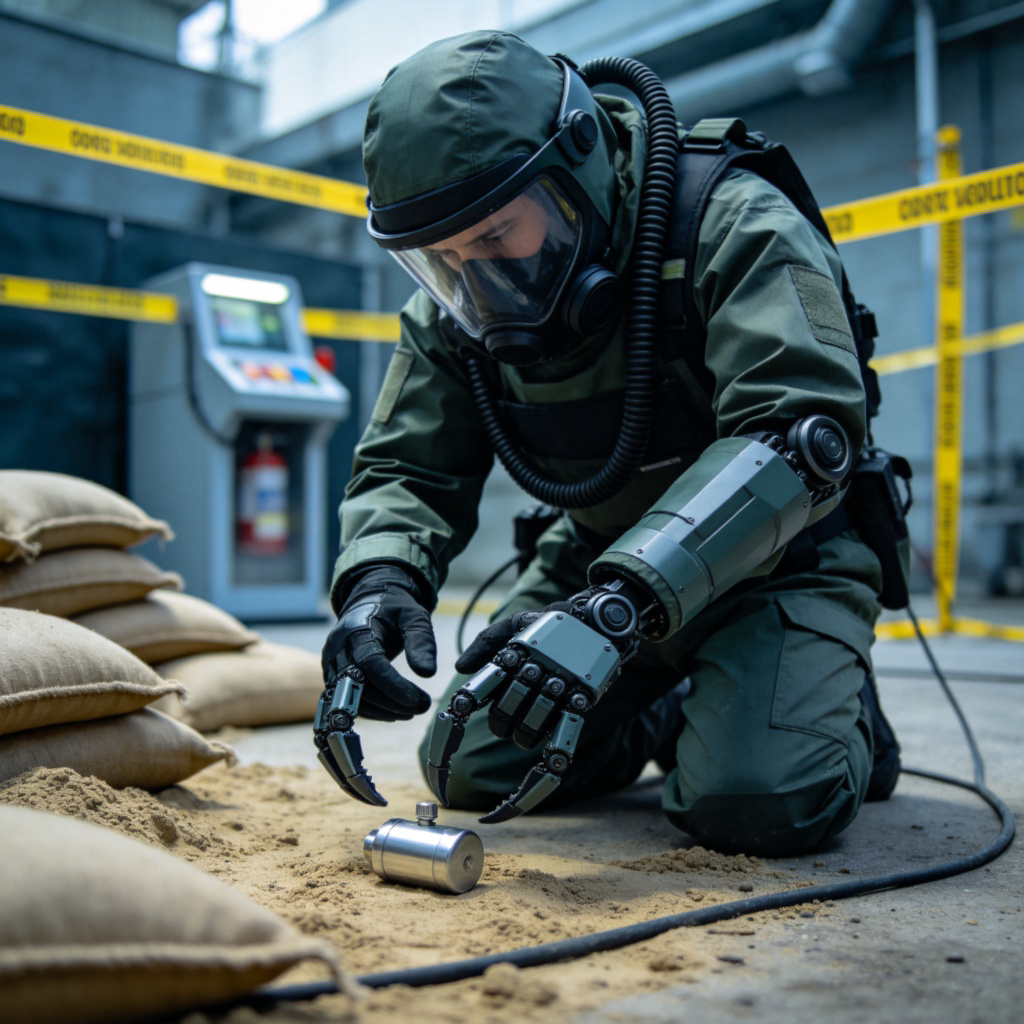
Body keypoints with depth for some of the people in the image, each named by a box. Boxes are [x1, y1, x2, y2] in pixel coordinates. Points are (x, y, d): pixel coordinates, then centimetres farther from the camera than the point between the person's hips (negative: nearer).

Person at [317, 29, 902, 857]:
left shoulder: (734, 226, -25)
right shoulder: (454, 312, -7)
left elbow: (799, 434, -37)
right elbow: (410, 470, -6)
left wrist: (617, 604, -49)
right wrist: (379, 579, -31)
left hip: (778, 563, -5)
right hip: (603, 560, 6)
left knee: (758, 801, -27)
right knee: (471, 769, 0)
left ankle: (837, 707, 8)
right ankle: (665, 711, 24)